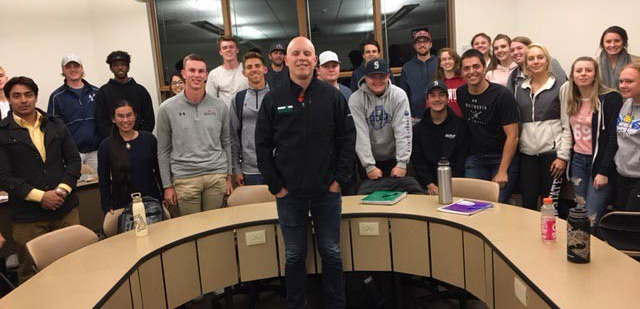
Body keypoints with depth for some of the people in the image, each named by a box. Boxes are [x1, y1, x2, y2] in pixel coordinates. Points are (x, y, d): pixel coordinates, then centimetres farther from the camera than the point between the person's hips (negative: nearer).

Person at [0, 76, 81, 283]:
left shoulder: (56, 125, 11)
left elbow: (74, 160, 9)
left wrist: (62, 189, -7)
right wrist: (40, 196, -15)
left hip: (65, 209, 3)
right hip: (27, 216, -3)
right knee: (31, 273, 6)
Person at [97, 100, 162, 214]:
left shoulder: (149, 139, 2)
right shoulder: (106, 146, -1)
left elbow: (159, 170, 8)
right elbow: (103, 181, 1)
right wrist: (107, 208, -4)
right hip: (122, 205, -1)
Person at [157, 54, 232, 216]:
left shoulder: (220, 107, 6)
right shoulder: (167, 109, 1)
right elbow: (163, 150, 5)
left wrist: (228, 177, 11)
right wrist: (167, 185, 3)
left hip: (217, 176, 2)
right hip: (185, 178, -1)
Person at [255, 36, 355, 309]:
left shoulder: (332, 96, 1)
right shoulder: (273, 100, 1)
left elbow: (348, 138, 2)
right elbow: (262, 146, 2)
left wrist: (339, 179, -3)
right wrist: (275, 185, -3)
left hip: (327, 193, 0)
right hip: (289, 194, 0)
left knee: (331, 253, 10)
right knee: (294, 256, 10)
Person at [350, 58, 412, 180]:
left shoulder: (399, 95, -8)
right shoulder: (356, 99, -10)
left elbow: (403, 130, -14)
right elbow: (360, 134, -16)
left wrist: (402, 163, -22)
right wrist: (369, 166, -22)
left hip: (393, 157, 1)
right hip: (367, 159, 0)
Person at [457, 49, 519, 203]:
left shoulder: (502, 95, -12)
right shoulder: (460, 93, 4)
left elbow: (512, 136, -14)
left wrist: (502, 171, -18)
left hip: (502, 157, -4)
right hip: (474, 158, 4)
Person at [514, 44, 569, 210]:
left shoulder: (560, 85, 0)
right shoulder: (520, 89, 13)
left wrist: (563, 155, -10)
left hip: (552, 151, -4)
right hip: (527, 153, 4)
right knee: (527, 204, 6)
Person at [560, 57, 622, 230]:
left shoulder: (610, 98, -9)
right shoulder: (570, 99, 11)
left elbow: (614, 137, -13)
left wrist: (604, 171, -16)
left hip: (600, 163, -6)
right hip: (578, 161, 6)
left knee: (592, 219, -9)